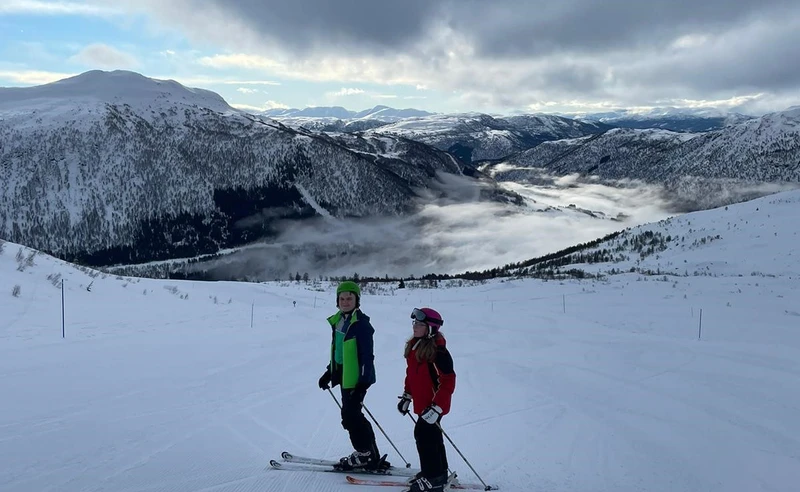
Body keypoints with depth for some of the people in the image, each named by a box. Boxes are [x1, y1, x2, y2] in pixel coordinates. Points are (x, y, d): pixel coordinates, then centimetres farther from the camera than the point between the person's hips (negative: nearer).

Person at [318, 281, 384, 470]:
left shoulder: (361, 323, -15)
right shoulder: (338, 321, 12)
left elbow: (367, 355, -18)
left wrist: (363, 381, -21)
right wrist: (329, 372, 23)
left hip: (357, 378, -9)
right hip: (344, 376, 9)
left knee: (350, 415, -7)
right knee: (352, 415, 13)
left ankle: (365, 455, 8)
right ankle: (371, 455, 23)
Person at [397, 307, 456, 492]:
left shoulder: (438, 351, -22)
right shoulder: (414, 345, 4)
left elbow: (448, 380, -22)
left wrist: (436, 407, -23)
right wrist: (407, 396, 17)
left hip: (434, 405, -9)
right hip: (422, 402, 9)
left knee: (424, 435, -7)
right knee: (431, 437, 18)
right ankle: (439, 473, 32)